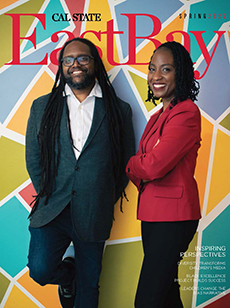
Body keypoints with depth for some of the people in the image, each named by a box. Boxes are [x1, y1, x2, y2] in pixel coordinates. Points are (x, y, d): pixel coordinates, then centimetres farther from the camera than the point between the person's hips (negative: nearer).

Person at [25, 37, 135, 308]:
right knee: (40, 269, -14)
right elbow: (33, 158, 9)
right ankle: (68, 274, 22)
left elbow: (127, 161, 7)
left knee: (88, 285, 9)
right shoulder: (42, 106, 7)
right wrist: (47, 195, 2)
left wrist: (108, 200, 1)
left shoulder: (119, 110, 4)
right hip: (51, 211, 1)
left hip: (94, 214, 0)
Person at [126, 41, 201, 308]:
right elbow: (144, 162, 14)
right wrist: (139, 173, -8)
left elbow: (154, 166, -23)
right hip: (153, 213, 9)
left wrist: (130, 165, -2)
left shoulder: (186, 113, -15)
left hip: (172, 217, -9)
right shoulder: (160, 114, 16)